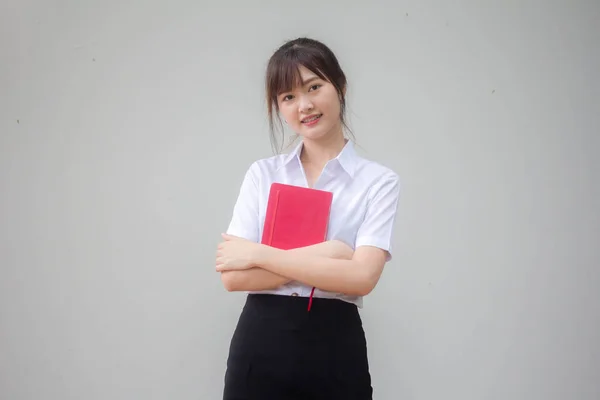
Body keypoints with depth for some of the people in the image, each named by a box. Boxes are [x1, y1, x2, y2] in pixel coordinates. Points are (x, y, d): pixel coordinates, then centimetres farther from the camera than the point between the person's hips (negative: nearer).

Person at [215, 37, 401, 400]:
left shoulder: (379, 181, -1)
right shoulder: (263, 173, 5)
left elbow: (362, 277, -15)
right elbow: (233, 275, -4)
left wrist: (259, 253, -11)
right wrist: (323, 255, -13)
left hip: (335, 350, -1)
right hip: (259, 347, 2)